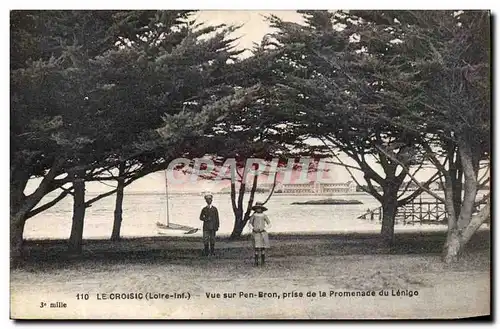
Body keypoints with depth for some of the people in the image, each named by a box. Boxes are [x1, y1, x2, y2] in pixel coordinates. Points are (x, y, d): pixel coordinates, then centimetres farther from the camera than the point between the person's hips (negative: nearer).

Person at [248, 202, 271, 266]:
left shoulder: (264, 215, 0)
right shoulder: (254, 215, 1)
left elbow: (269, 223, 7)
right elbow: (249, 223, 10)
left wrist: (264, 228, -6)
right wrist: (253, 228, -5)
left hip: (263, 233, 1)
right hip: (256, 233, -1)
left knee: (263, 247, 0)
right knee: (256, 247, -7)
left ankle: (263, 260, 13)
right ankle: (256, 261, -3)